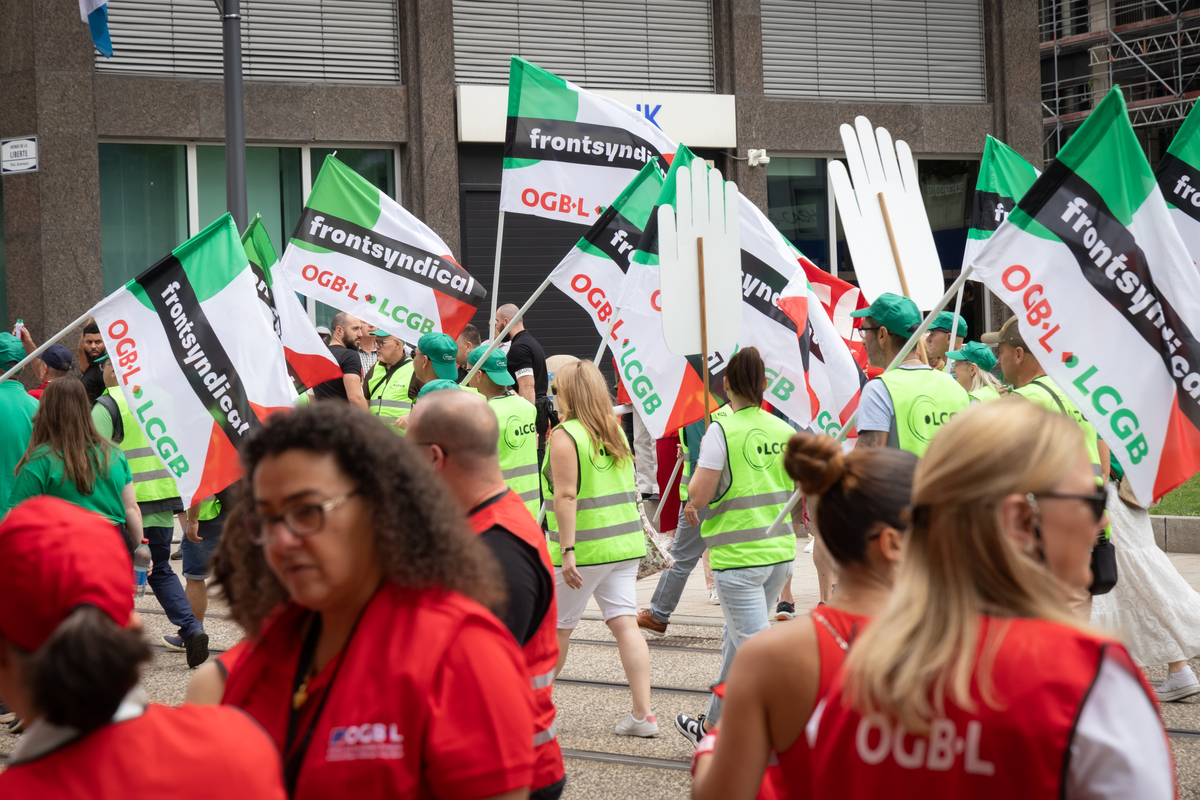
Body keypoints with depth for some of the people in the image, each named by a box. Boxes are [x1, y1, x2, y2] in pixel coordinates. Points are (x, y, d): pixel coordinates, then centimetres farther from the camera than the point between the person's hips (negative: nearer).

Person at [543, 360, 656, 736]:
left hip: (585, 547, -6)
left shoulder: (565, 435, -11)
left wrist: (567, 550, -21)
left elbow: (566, 495, -18)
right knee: (625, 624, 1)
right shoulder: (616, 432, 10)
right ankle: (643, 713, -6)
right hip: (625, 543, 6)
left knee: (555, 628, 9)